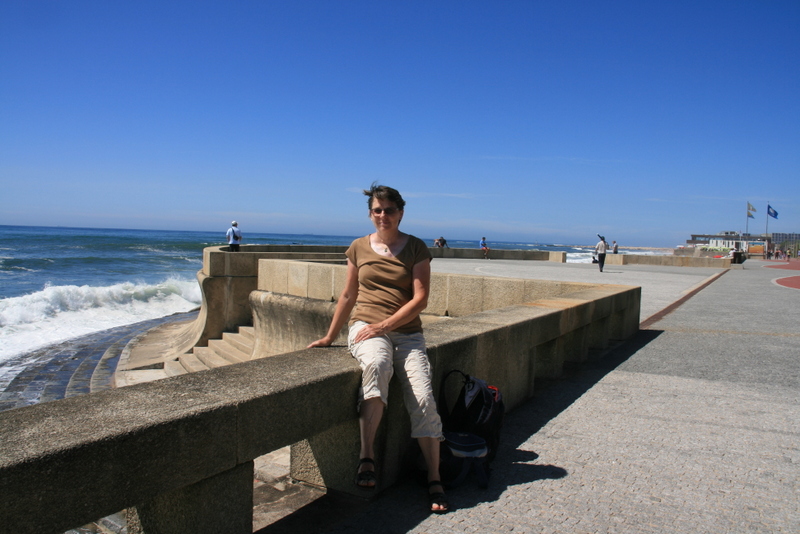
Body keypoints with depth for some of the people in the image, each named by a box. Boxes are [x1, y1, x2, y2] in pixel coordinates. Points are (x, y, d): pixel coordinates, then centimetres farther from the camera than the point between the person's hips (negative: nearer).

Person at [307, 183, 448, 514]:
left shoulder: (416, 248, 4)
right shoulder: (359, 248, 10)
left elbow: (420, 298, -4)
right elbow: (348, 296, 17)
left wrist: (383, 325, -13)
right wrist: (329, 337, 18)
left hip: (407, 332, 0)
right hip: (366, 327, 0)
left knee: (423, 401, -18)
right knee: (376, 364, -37)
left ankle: (434, 481, -4)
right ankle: (367, 458, -34)